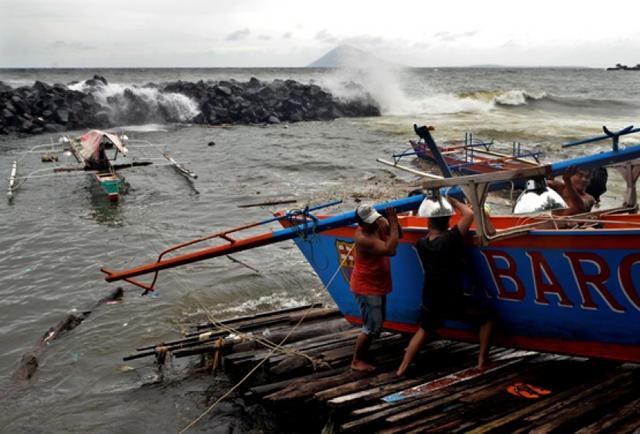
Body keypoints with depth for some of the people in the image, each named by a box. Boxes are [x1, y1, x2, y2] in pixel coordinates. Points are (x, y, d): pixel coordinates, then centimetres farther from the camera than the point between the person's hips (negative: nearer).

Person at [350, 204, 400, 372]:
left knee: (377, 324, 19)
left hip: (377, 285, 9)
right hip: (366, 288, -9)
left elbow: (398, 234, 6)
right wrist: (393, 223, -32)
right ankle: (357, 361, 10)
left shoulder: (378, 225, -4)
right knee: (372, 327, -5)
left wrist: (393, 219, -13)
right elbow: (390, 250, -36)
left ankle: (364, 355, 32)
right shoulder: (363, 238, -29)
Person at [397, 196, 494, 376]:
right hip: (454, 302, -5)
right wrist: (452, 201, -6)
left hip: (430, 302, 5)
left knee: (423, 330, 29)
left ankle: (402, 368, 25)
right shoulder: (449, 240, -21)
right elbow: (469, 214, -20)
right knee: (487, 317, 15)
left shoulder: (421, 244, -5)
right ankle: (483, 360, 14)